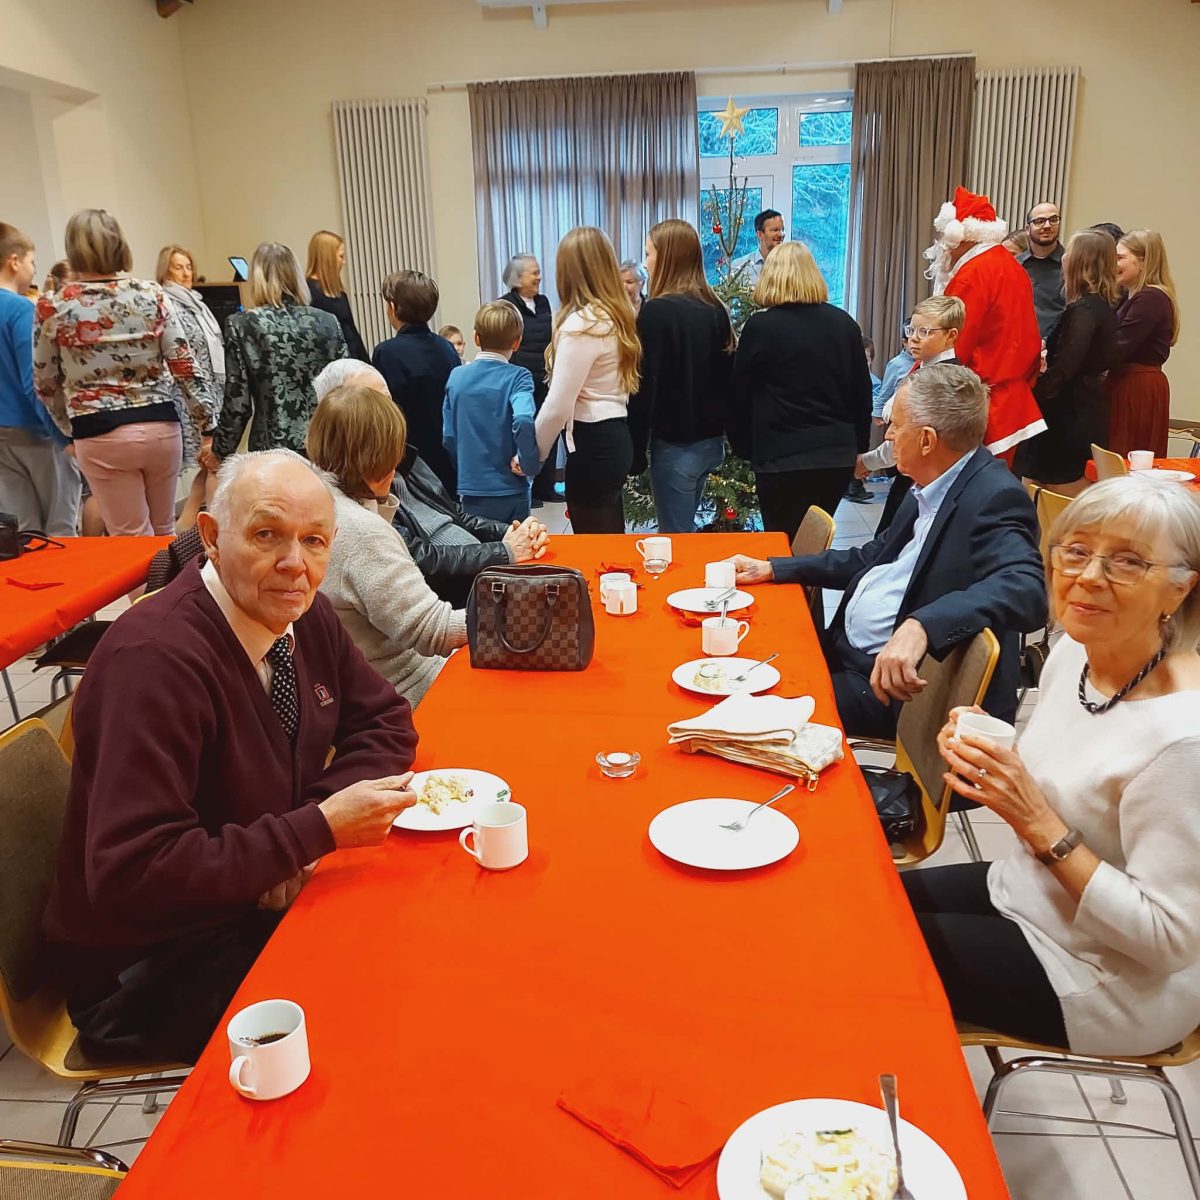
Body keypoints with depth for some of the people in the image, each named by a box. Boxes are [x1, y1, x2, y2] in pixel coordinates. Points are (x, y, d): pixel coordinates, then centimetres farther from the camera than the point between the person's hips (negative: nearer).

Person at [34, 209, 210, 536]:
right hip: (161, 426, 2)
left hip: (100, 435, -2)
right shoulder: (152, 294, -1)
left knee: (131, 540, 6)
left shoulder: (52, 307, -2)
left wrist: (69, 426, 22)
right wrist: (206, 424, 6)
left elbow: (45, 383, 6)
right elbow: (183, 365, -2)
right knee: (165, 531, 18)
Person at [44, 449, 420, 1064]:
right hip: (140, 973, -7)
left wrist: (328, 813, -14)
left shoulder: (301, 613, -4)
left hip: (265, 896, 7)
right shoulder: (154, 658, -28)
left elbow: (384, 720, 6)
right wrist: (318, 829, -30)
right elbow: (131, 876, -31)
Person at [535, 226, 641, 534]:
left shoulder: (580, 324, -16)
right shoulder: (618, 314, 9)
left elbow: (558, 407, -18)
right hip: (614, 438, 9)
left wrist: (531, 454, -5)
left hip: (592, 445, -9)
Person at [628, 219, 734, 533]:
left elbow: (645, 386, -17)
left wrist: (635, 451, -11)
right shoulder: (715, 308, 7)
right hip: (711, 440, 8)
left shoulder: (657, 311, -16)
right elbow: (726, 374, 12)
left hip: (676, 445, -8)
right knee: (685, 529, 21)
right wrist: (720, 430, 18)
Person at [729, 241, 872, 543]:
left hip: (782, 458, -5)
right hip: (838, 457, 5)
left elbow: (740, 396, 0)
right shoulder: (845, 324, 6)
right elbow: (862, 393, 12)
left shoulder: (760, 327, -8)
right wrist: (858, 446, 22)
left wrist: (743, 448, 14)